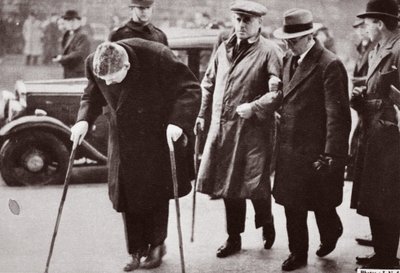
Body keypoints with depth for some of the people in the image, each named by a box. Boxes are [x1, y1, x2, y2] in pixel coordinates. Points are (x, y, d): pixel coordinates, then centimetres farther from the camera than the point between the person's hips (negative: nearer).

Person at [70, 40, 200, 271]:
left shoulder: (157, 57, -28)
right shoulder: (93, 63, -14)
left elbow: (190, 89, -19)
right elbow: (92, 96, 5)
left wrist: (178, 122, -30)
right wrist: (84, 120, -12)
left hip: (157, 137, -3)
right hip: (123, 141, 4)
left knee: (155, 193, 4)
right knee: (126, 196, 4)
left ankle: (156, 245, 25)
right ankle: (137, 250, 19)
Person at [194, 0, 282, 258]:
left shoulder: (269, 52, -7)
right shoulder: (224, 48, 13)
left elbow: (278, 91, -15)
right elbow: (209, 83, 21)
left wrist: (253, 107, -21)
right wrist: (202, 114, 15)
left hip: (252, 130, -6)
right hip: (222, 128, 6)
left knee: (254, 185, -1)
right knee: (229, 184, 12)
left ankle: (266, 223, 30)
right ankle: (234, 238, 26)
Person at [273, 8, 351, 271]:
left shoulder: (330, 65, -16)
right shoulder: (288, 60, 8)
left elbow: (338, 115, -17)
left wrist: (331, 156, -19)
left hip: (316, 151, -6)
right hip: (290, 148, 6)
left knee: (321, 204, 11)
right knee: (292, 205, 11)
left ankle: (331, 234, 40)